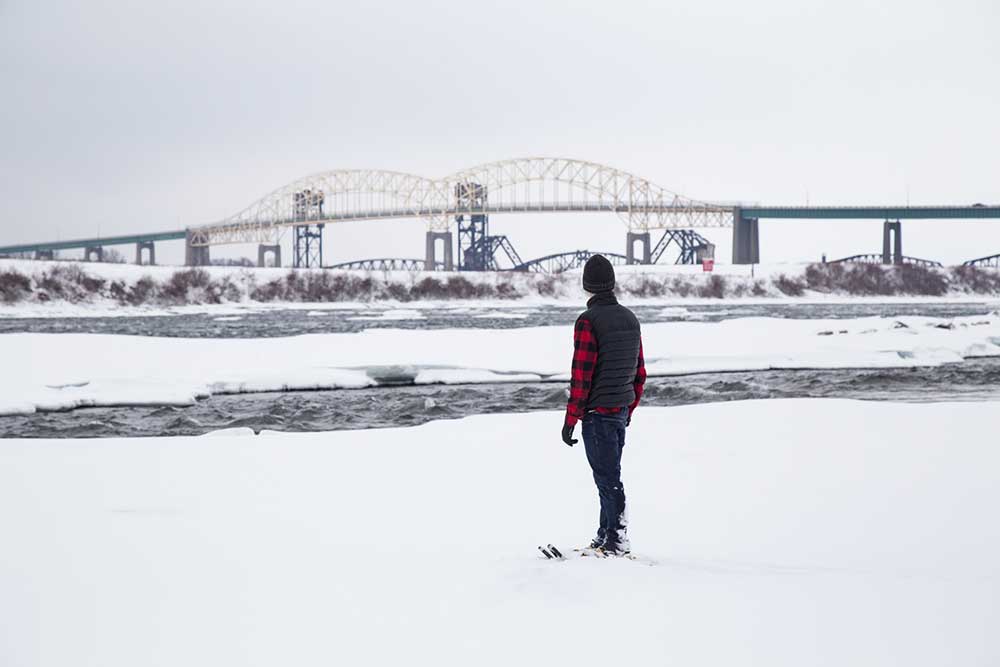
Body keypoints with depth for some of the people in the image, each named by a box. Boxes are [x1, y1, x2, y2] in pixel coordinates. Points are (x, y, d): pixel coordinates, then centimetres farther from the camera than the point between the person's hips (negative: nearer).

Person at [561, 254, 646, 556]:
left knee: (608, 478, -2)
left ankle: (617, 540, 2)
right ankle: (606, 535, 24)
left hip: (597, 413, -8)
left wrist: (570, 420, -12)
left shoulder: (588, 321, -15)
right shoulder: (631, 318, 8)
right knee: (609, 475, 17)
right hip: (622, 411, 8)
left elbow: (582, 376, -17)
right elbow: (639, 372, 15)